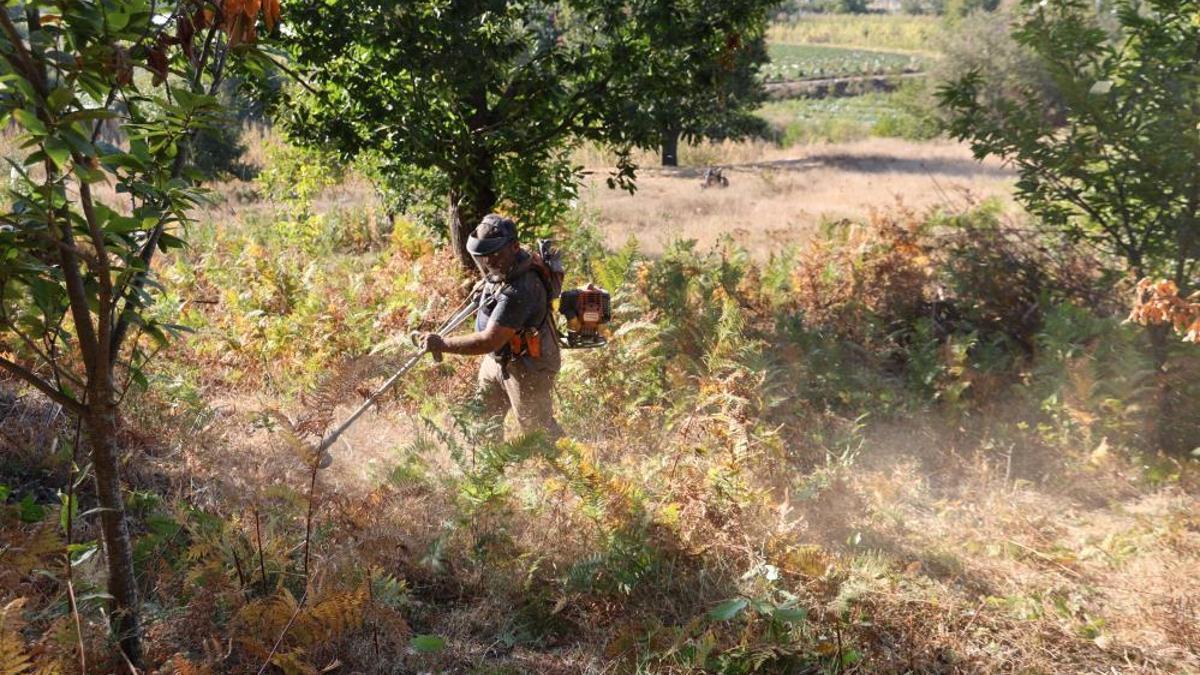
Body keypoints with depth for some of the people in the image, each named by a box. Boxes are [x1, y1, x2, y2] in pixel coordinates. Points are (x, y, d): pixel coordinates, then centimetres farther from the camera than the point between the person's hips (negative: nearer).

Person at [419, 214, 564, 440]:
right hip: (497, 359, 9)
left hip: (527, 367, -9)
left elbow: (489, 341, -38)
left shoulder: (519, 291, -36)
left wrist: (442, 344, -33)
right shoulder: (504, 267, -7)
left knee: (536, 429, 8)